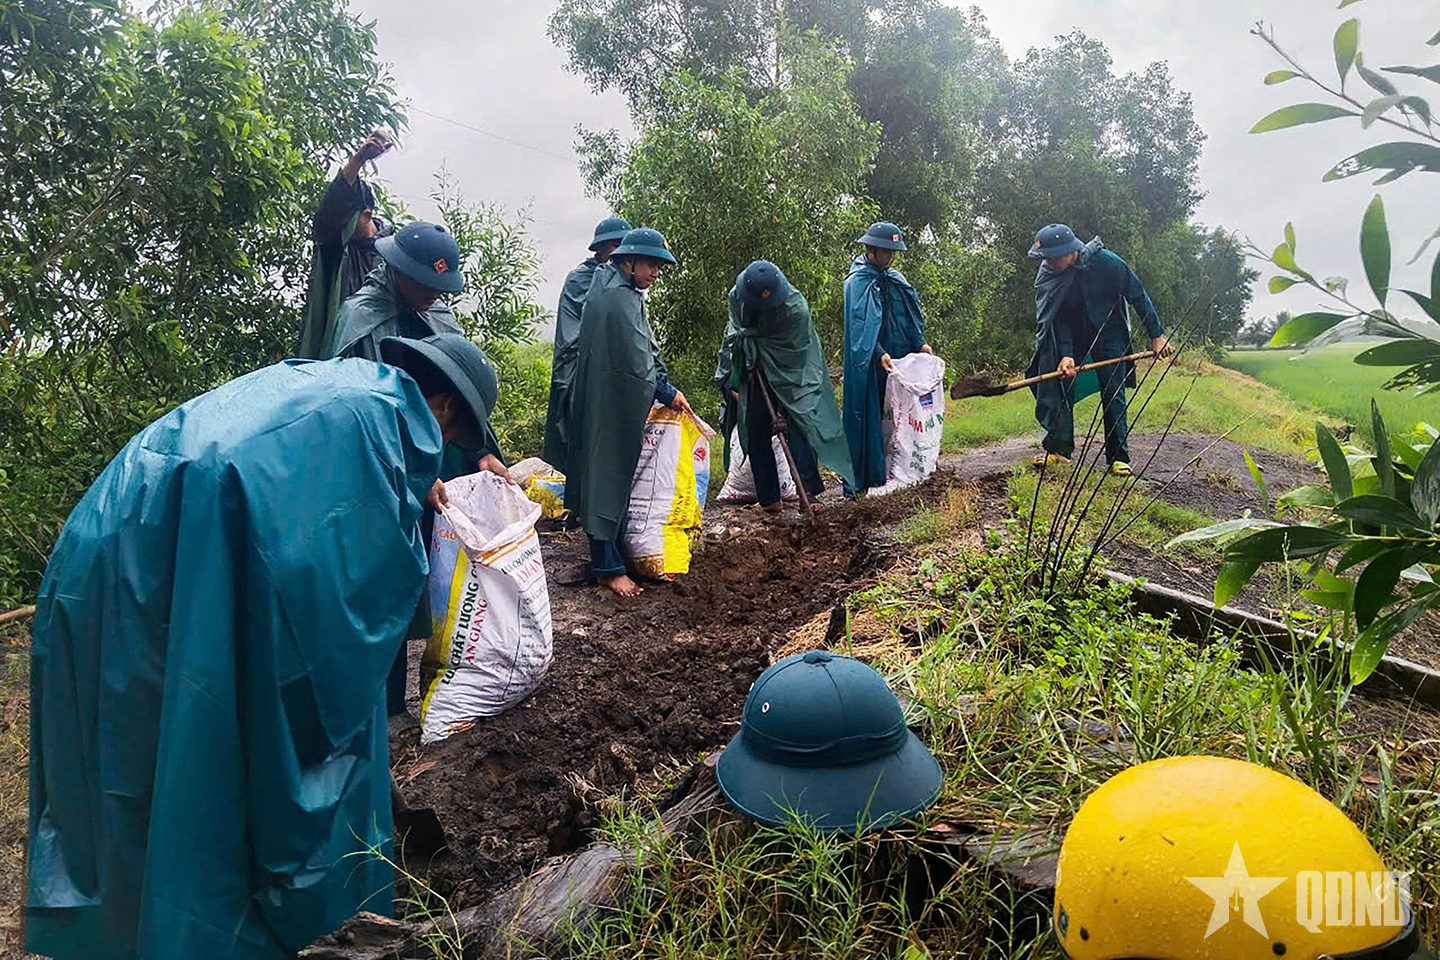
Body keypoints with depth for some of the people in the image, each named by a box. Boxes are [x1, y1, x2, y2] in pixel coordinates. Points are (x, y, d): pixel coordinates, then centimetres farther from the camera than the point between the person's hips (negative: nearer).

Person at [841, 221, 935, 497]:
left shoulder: (895, 278, 16)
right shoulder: (858, 282, -8)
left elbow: (909, 315, 19)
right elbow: (861, 323, -17)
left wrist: (920, 343, 4)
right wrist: (879, 353, -27)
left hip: (899, 358, 7)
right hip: (870, 364, -7)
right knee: (869, 417, -6)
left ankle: (894, 470, 17)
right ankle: (860, 480, -1)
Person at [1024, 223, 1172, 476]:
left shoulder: (1106, 262, -24)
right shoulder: (1046, 277, -17)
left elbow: (1138, 296, -13)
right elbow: (1057, 321, -14)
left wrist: (1157, 335, -10)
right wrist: (1066, 355, -28)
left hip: (1108, 334, -2)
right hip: (1070, 336, 3)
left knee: (1113, 394, -5)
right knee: (1060, 386, -8)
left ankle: (1118, 458, 0)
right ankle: (1059, 448, -1)